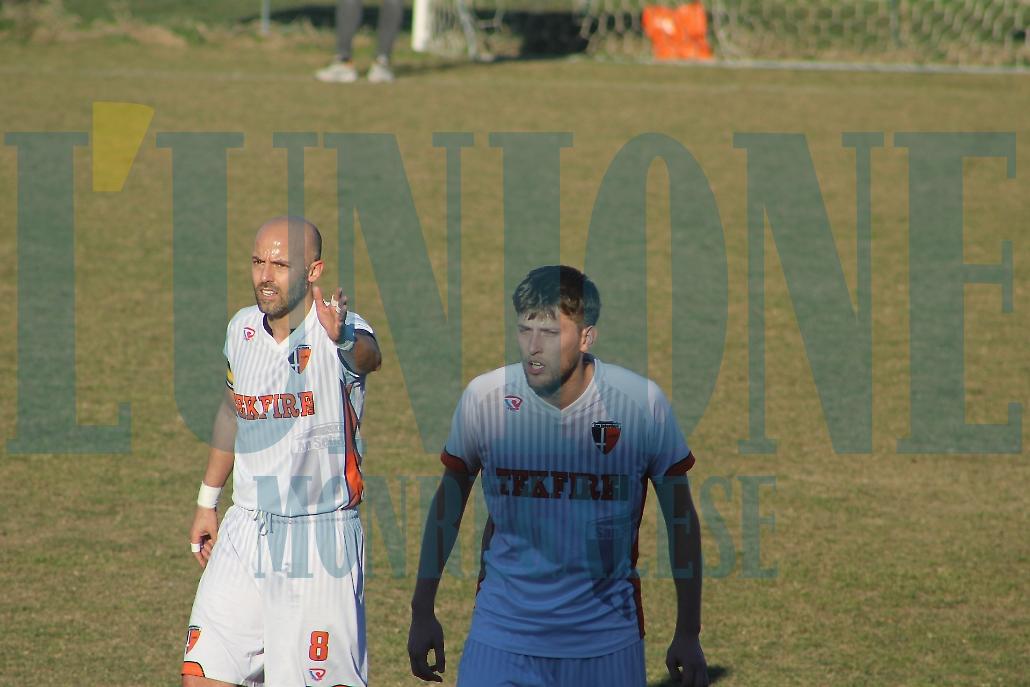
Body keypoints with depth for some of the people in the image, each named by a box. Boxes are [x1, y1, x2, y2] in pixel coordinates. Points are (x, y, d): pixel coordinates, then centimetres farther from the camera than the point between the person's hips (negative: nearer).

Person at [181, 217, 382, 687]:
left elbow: (368, 356, -41)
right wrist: (208, 499, 27)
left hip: (321, 540, -5)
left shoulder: (346, 335, -15)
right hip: (246, 529, 5)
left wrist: (343, 338, -64)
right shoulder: (242, 329, 5)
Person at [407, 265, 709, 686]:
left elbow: (680, 515, 0)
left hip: (605, 635, 0)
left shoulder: (642, 403, -11)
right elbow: (448, 502, 6)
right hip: (502, 631, 0)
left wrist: (688, 634, 2)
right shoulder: (483, 398, -9)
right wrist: (422, 612, 10)